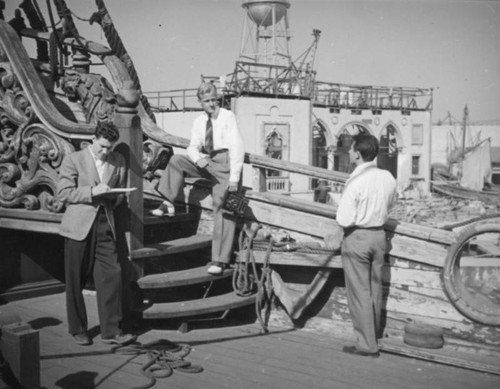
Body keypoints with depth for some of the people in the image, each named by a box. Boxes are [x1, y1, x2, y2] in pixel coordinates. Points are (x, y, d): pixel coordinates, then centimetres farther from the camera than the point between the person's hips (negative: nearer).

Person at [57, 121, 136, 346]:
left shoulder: (118, 162, 10)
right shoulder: (74, 160, 0)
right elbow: (64, 193, -6)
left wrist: (113, 197, -3)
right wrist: (92, 191, -16)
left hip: (105, 226, 3)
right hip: (79, 226, -2)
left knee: (111, 276, -5)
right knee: (75, 281, 5)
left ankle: (111, 331, 4)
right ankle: (77, 329, 21)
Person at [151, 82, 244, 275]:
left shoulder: (228, 116, -8)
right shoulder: (198, 122, 9)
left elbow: (237, 147, -13)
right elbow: (193, 147, 8)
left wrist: (234, 177, -20)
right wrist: (198, 158, -19)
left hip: (225, 161, -6)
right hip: (206, 162, 6)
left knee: (223, 208, -13)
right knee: (177, 160, -9)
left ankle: (220, 259, -10)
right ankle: (169, 204, -1)